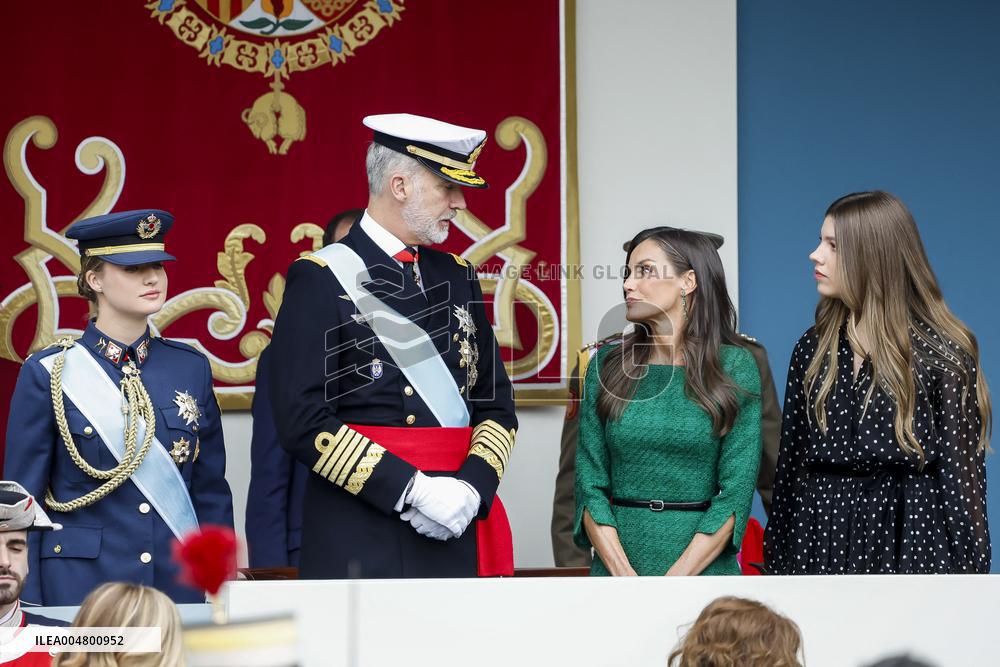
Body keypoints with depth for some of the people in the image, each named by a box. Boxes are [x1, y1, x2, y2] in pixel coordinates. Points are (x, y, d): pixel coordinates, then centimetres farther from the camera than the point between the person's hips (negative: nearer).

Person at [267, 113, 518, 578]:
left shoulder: (457, 277, 15)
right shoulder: (321, 279, -4)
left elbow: (496, 405, 15)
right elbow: (303, 421, -13)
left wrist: (472, 487, -5)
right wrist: (412, 489, -17)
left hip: (457, 539, 5)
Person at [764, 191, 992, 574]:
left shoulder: (943, 353, -5)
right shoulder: (814, 349, 9)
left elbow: (961, 472, -6)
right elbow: (791, 460, 11)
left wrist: (965, 571, -10)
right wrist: (777, 562, 8)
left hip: (908, 541, -4)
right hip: (825, 543, 4)